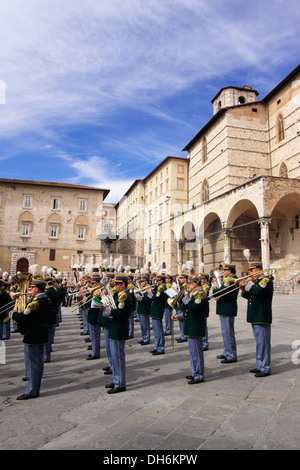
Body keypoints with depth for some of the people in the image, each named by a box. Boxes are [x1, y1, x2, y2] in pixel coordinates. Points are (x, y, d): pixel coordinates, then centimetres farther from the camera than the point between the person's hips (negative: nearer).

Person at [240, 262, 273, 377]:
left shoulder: (266, 280, -13)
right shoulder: (255, 281, 16)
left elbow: (257, 291, -30)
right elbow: (249, 296, 18)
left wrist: (250, 283, -16)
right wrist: (243, 289, 1)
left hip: (262, 317, -9)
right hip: (255, 317, 10)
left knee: (263, 343, -2)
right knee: (259, 343, 17)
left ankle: (266, 369, 8)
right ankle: (260, 366, 27)